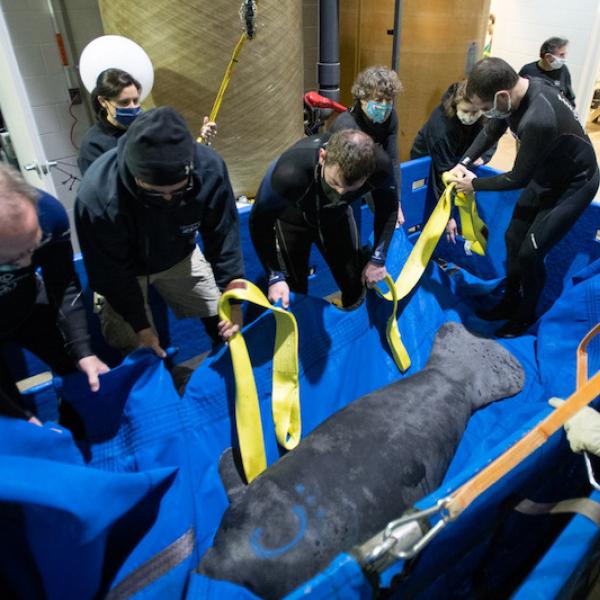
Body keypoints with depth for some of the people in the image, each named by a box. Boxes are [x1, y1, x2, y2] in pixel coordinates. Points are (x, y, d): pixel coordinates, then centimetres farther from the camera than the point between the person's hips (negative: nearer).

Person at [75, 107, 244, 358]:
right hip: (124, 271, -2)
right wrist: (140, 325, -14)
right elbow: (111, 273, -22)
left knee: (225, 319, 9)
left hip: (179, 257, 3)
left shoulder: (209, 167, -34)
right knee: (133, 351, -2)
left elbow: (222, 237, -18)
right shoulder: (97, 196, -39)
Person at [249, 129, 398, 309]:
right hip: (292, 220, -2)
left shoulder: (380, 166, -33)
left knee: (355, 289, 9)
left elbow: (388, 207, -10)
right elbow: (260, 221, -25)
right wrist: (275, 276, -28)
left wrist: (378, 258, -13)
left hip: (336, 216, 3)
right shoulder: (290, 172, -44)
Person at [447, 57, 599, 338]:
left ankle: (525, 316, 17)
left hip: (574, 184, -8)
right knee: (513, 238, 11)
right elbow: (490, 133, 5)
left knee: (530, 252, -7)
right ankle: (510, 302, 29)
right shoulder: (518, 89, -14)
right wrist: (463, 163, -7)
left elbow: (518, 178, -26)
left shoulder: (538, 120, -40)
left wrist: (475, 184, -13)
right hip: (546, 174, 8)